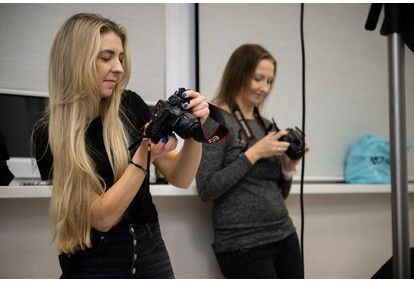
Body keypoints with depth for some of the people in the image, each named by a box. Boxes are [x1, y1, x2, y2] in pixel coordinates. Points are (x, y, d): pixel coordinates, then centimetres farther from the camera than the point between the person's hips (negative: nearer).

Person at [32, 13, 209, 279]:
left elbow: (180, 178, -2)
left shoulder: (130, 106, -5)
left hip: (150, 251, 4)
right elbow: (102, 217, -17)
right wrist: (145, 154, -27)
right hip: (94, 263, -3)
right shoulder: (49, 134, -14)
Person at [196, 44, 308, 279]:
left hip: (285, 237, 7)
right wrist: (253, 154, -18)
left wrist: (288, 167, -3)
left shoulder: (266, 124, 12)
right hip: (243, 246, -7)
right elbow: (207, 189, -16)